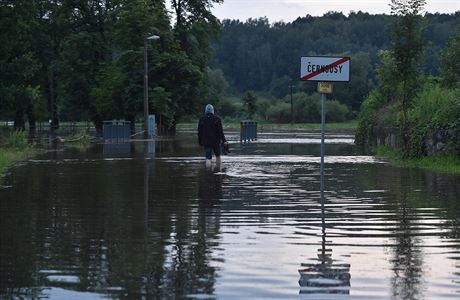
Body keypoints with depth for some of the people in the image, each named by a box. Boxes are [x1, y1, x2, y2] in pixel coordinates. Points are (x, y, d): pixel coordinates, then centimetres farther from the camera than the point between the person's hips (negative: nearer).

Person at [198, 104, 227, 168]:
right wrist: (224, 140, -6)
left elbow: (199, 132, 4)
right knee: (218, 156, 18)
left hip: (206, 142, 1)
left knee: (208, 158, -2)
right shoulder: (217, 119, -5)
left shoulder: (202, 119, 1)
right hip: (216, 141, -1)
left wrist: (200, 142, 11)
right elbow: (220, 131, -10)